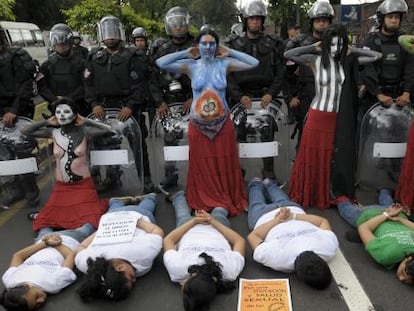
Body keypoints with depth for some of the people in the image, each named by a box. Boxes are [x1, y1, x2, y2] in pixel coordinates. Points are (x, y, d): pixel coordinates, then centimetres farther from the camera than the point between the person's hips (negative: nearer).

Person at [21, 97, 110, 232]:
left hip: (83, 185, -2)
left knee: (90, 220, -6)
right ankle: (42, 215, 41)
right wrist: (47, 122, -1)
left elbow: (108, 129, -20)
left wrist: (85, 121, -11)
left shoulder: (83, 131, -9)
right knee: (47, 220, 6)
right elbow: (25, 131, 2)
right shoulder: (53, 132, -1)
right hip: (61, 187, 3)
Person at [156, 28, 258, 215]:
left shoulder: (225, 64, -1)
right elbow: (160, 63, -10)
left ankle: (229, 201, 25)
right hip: (198, 125, 0)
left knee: (224, 165, 9)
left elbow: (254, 63, -6)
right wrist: (186, 53, -2)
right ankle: (204, 202, 25)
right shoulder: (190, 65, -2)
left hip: (222, 123, 0)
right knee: (202, 166, 9)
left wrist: (229, 52, -2)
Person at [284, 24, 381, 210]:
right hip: (317, 117, -3)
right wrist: (314, 47, -8)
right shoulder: (315, 60, -6)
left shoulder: (346, 61, 2)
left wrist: (351, 51, 3)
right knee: (312, 157, 5)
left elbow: (377, 56, 5)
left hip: (337, 118, 3)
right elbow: (288, 54, -16)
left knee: (331, 158, 12)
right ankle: (306, 195, 20)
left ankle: (327, 195, 28)